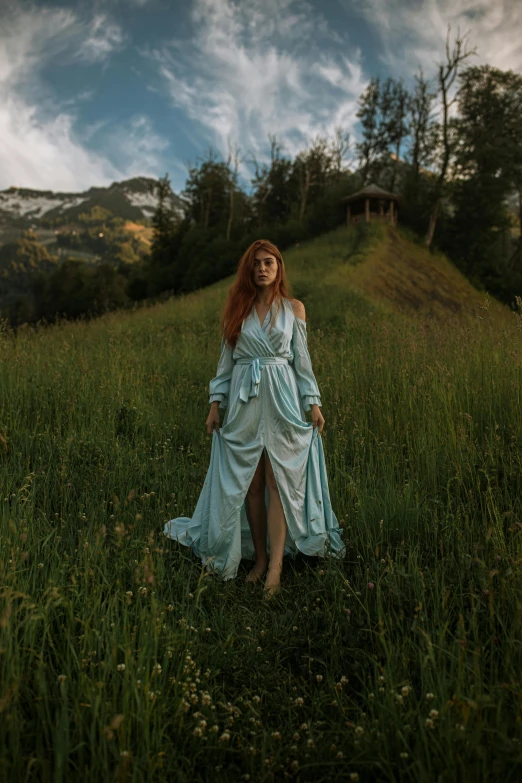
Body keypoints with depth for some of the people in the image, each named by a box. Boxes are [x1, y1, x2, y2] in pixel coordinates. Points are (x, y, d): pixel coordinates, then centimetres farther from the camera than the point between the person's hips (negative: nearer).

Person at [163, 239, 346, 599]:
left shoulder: (294, 308, 5)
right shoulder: (237, 308, 8)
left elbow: (301, 359, 6)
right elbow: (227, 359, 11)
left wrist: (314, 403, 0)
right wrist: (216, 403, 6)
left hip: (283, 400, -2)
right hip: (244, 402, 2)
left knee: (279, 481, -5)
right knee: (250, 482, 6)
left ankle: (275, 566, -4)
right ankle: (260, 557, 20)